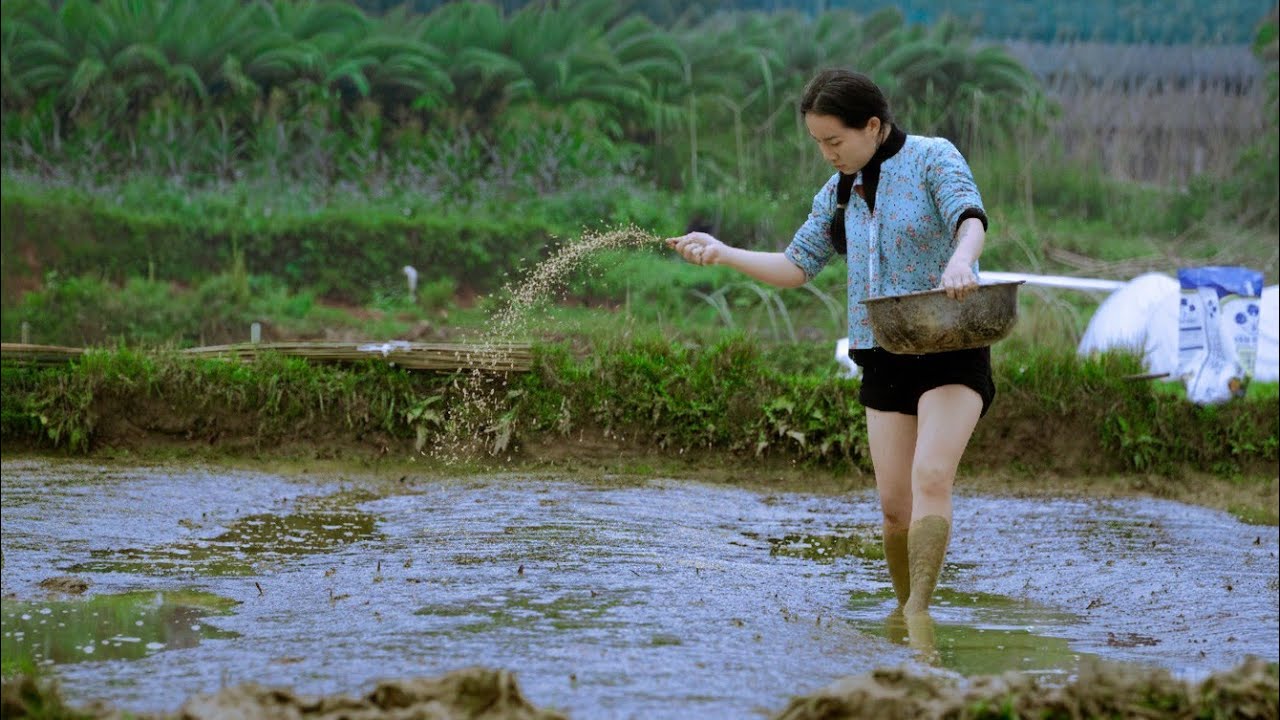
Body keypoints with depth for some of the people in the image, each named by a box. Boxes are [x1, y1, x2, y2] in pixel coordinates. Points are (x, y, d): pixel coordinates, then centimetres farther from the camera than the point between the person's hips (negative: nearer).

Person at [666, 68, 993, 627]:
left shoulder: (933, 158, -5)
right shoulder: (839, 193, 13)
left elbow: (969, 217, -22)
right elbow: (796, 267, 15)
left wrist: (961, 259, -45)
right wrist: (723, 253, 1)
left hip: (952, 348, -6)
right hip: (884, 359, 6)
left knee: (931, 477, -23)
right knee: (894, 506, 2)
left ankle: (918, 612, -25)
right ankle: (902, 609, 17)